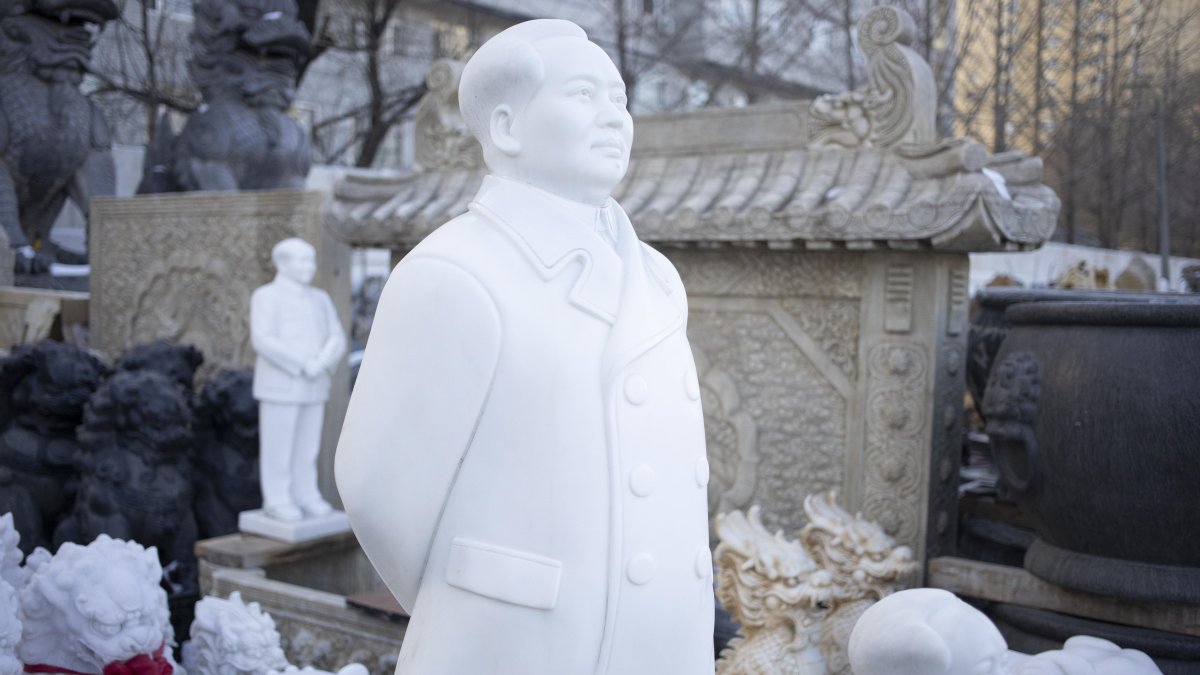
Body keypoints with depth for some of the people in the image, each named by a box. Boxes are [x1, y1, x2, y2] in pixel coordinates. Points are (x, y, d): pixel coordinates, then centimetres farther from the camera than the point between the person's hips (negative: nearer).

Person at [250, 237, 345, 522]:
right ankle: (276, 501, 6)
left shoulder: (320, 299, 11)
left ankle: (305, 497, 15)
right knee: (278, 446, -1)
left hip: (313, 387, 6)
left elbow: (336, 339, 5)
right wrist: (303, 364, -23)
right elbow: (263, 341, -18)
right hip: (280, 386, -6)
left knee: (307, 446, 8)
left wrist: (322, 362, -15)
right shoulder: (266, 296, -7)